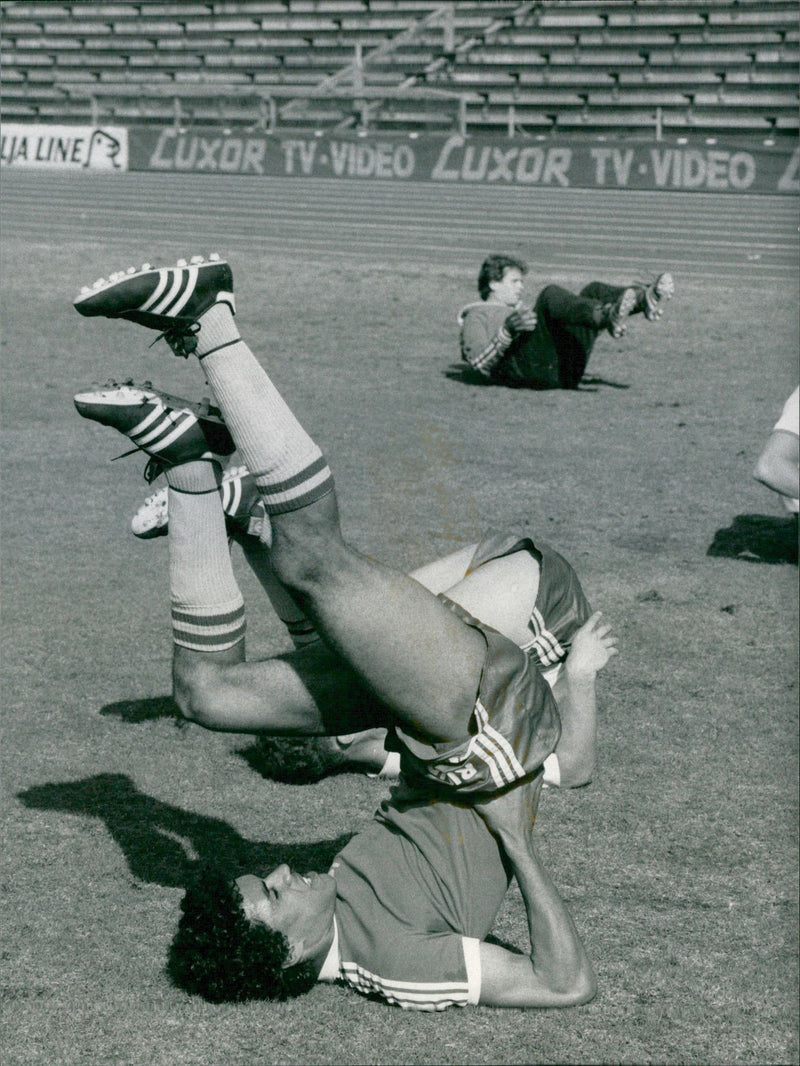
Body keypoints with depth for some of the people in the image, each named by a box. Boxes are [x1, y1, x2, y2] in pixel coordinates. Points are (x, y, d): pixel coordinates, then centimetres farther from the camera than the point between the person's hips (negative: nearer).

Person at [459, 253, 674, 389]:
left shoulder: (520, 313, 45)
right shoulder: (477, 316, 22)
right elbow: (479, 363, 1)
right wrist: (508, 331, -14)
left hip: (564, 370, 7)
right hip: (528, 369, -7)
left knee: (594, 290, 0)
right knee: (551, 294, -25)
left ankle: (646, 298, -30)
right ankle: (608, 316, -51)